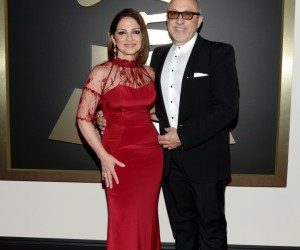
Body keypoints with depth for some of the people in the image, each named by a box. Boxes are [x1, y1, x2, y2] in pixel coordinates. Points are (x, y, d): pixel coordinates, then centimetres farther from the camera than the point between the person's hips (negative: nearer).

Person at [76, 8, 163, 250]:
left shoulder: (149, 72, 6)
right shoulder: (102, 72, -8)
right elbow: (83, 118, -8)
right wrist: (103, 156, -13)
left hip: (152, 154, 4)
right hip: (119, 156, -4)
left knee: (146, 221, 15)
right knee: (125, 225, 7)